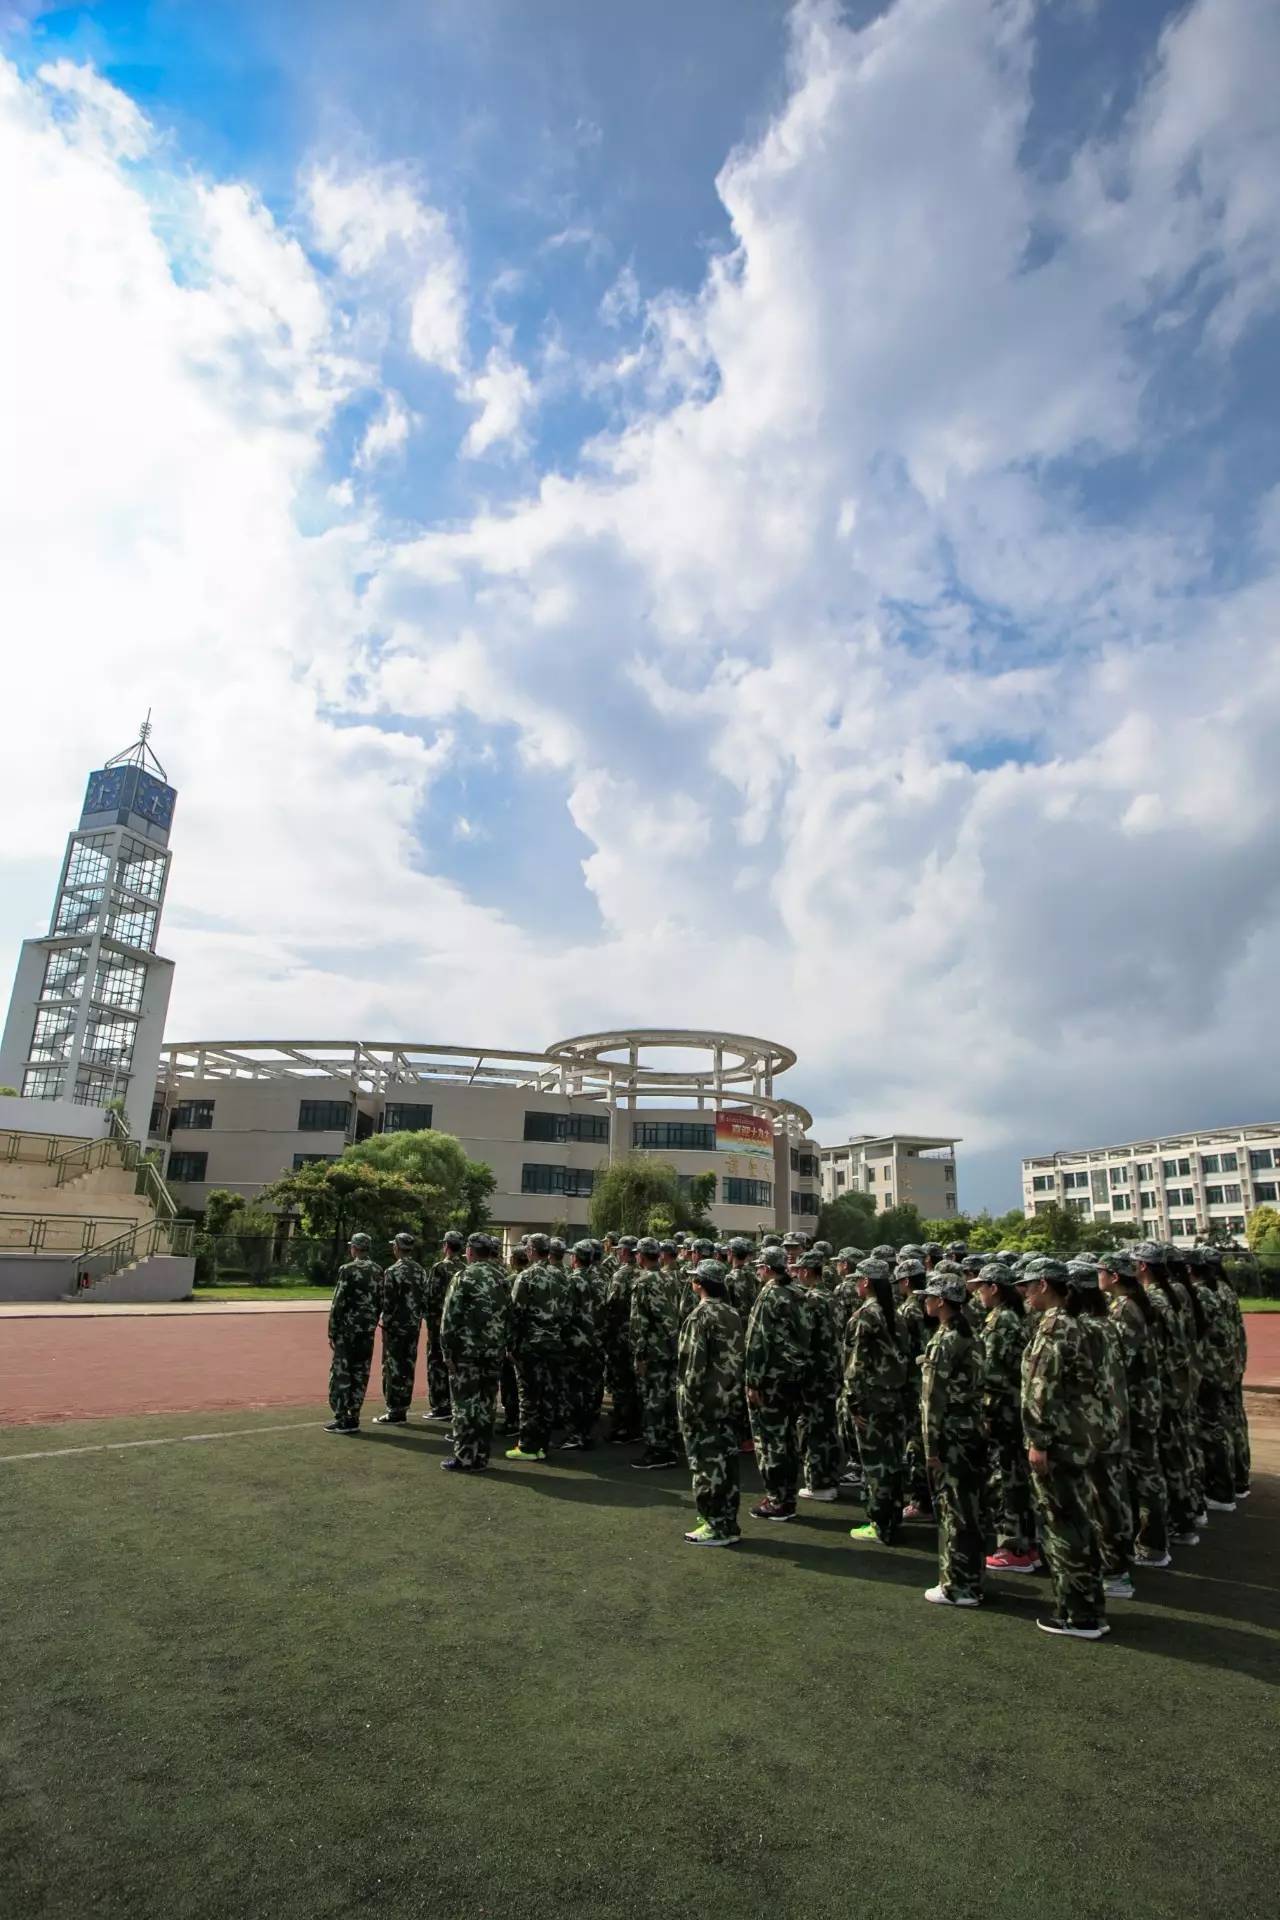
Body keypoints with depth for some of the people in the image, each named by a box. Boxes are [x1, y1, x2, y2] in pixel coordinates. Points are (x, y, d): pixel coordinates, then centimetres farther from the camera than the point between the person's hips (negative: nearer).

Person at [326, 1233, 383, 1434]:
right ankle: (354, 1417, 15)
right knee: (360, 1374, 11)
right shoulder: (378, 1271, 6)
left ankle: (341, 1419, 3)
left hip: (348, 1329, -6)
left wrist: (332, 1332, -5)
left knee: (340, 1373, 2)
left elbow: (338, 1303, -12)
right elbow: (381, 1302, 9)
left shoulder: (348, 1270, -12)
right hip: (368, 1330, 6)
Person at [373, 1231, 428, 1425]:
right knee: (408, 1367, 11)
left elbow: (388, 1302, -15)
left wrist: (385, 1325, -5)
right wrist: (418, 1318, 16)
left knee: (393, 1368, 1)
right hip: (414, 1326, 6)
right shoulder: (421, 1271, 6)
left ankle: (394, 1412, 4)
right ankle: (402, 1409, 18)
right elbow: (425, 1299, 8)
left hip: (396, 1327, -6)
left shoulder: (393, 1271, -13)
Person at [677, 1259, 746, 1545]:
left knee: (706, 1462, 2)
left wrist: (687, 1402, -14)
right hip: (729, 1399, 8)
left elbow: (694, 1362, -18)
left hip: (705, 1400, -8)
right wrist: (734, 1392, 16)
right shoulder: (733, 1315, 8)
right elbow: (738, 1358, 11)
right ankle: (729, 1523, 21)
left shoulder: (701, 1315, -15)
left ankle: (715, 1526, 8)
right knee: (726, 1459, 13)